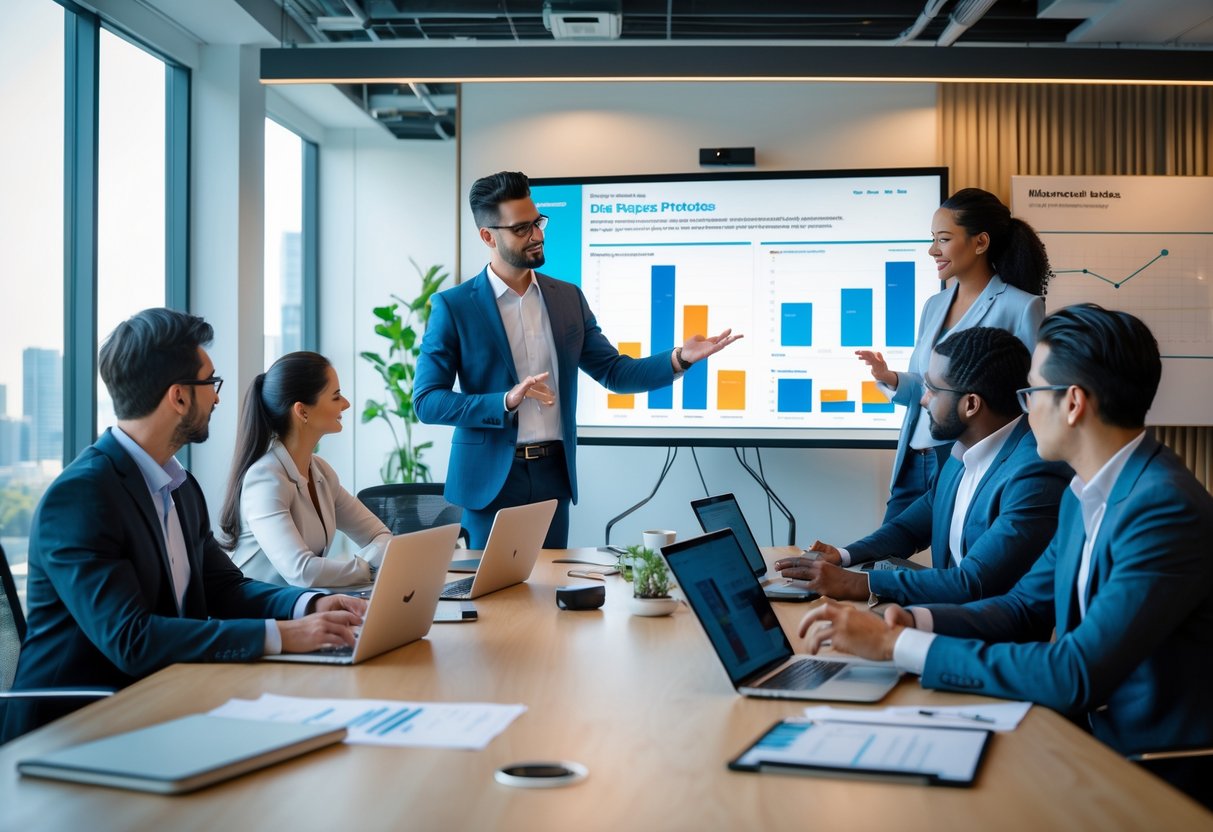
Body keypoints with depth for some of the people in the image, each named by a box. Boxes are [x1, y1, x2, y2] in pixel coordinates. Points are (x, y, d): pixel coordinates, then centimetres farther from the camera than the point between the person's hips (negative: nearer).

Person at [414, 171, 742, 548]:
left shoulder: (567, 297, 7)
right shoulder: (453, 305, -6)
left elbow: (614, 372, 7)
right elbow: (426, 400, -9)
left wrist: (679, 358, -10)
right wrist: (506, 402, -22)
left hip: (552, 473, 4)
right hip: (491, 476, -4)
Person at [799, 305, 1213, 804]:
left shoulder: (1166, 509, -24)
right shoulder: (1086, 493, 7)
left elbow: (1076, 676, -28)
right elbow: (1026, 606, 12)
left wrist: (896, 644, -25)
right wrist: (915, 621, -7)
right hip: (1092, 730, 7)